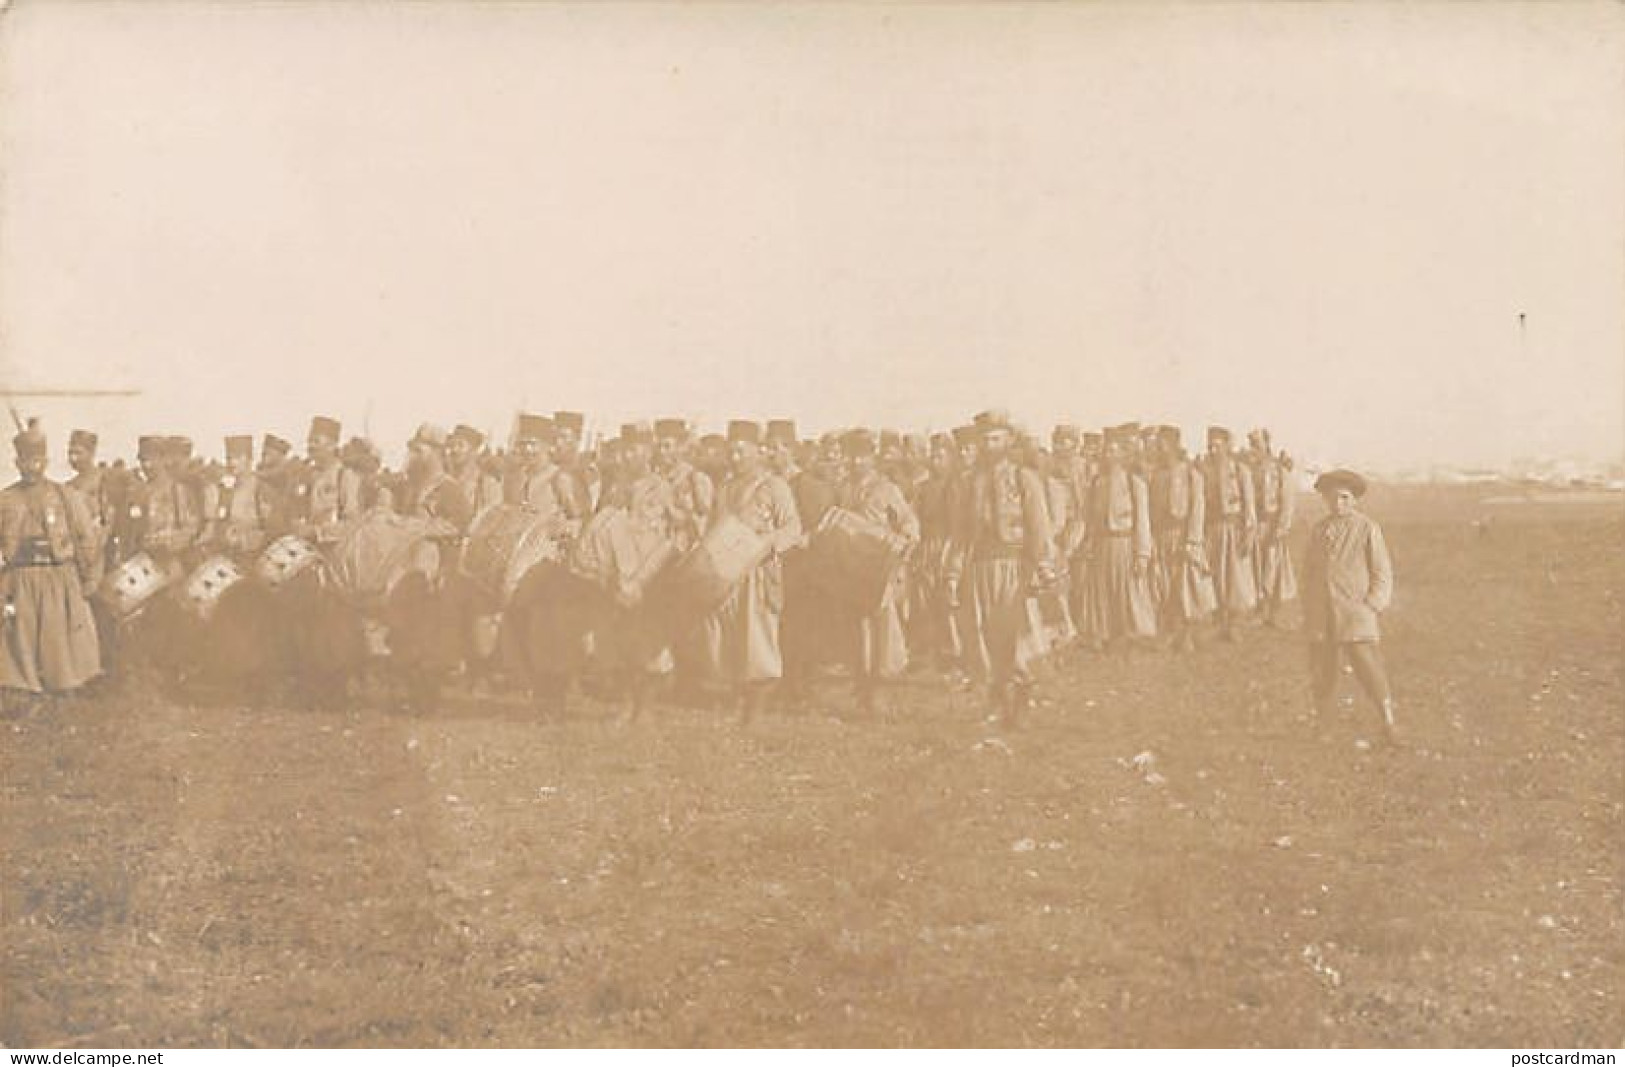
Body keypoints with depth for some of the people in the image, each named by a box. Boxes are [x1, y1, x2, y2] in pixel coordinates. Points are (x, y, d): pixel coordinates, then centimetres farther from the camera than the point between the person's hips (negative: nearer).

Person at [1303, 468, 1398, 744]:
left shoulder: (1367, 528, -3)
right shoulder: (1319, 530, 11)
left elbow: (1383, 574, -1)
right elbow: (1309, 572, 18)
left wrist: (1371, 607, -9)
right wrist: (1309, 612, 12)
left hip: (1356, 614, -4)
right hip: (1322, 617, 4)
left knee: (1369, 667, -8)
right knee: (1322, 671, 8)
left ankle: (1388, 721, 5)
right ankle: (1323, 719, 22)